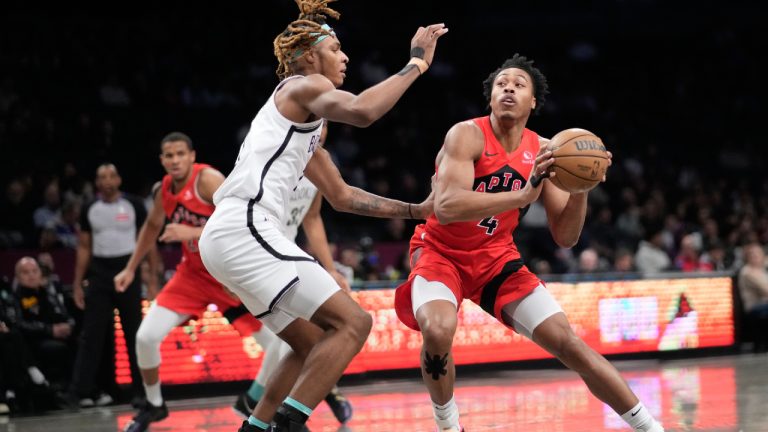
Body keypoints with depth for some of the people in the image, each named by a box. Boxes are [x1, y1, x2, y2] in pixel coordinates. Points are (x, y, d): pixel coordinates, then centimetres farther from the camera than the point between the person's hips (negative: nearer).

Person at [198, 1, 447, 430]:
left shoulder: (305, 121, 28)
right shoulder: (303, 86, 0)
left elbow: (342, 195, 35)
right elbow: (360, 112, -22)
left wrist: (416, 210, 32)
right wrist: (417, 62, -13)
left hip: (231, 234, 10)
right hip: (244, 229, -10)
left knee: (315, 344, 19)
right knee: (352, 322, -12)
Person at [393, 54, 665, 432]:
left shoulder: (542, 152, -3)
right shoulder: (467, 135, -19)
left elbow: (565, 238, -1)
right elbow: (446, 208, -35)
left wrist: (580, 189, -19)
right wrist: (523, 195, -41)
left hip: (496, 258, 4)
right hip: (441, 252, -4)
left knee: (568, 342, -3)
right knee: (437, 330, -34)